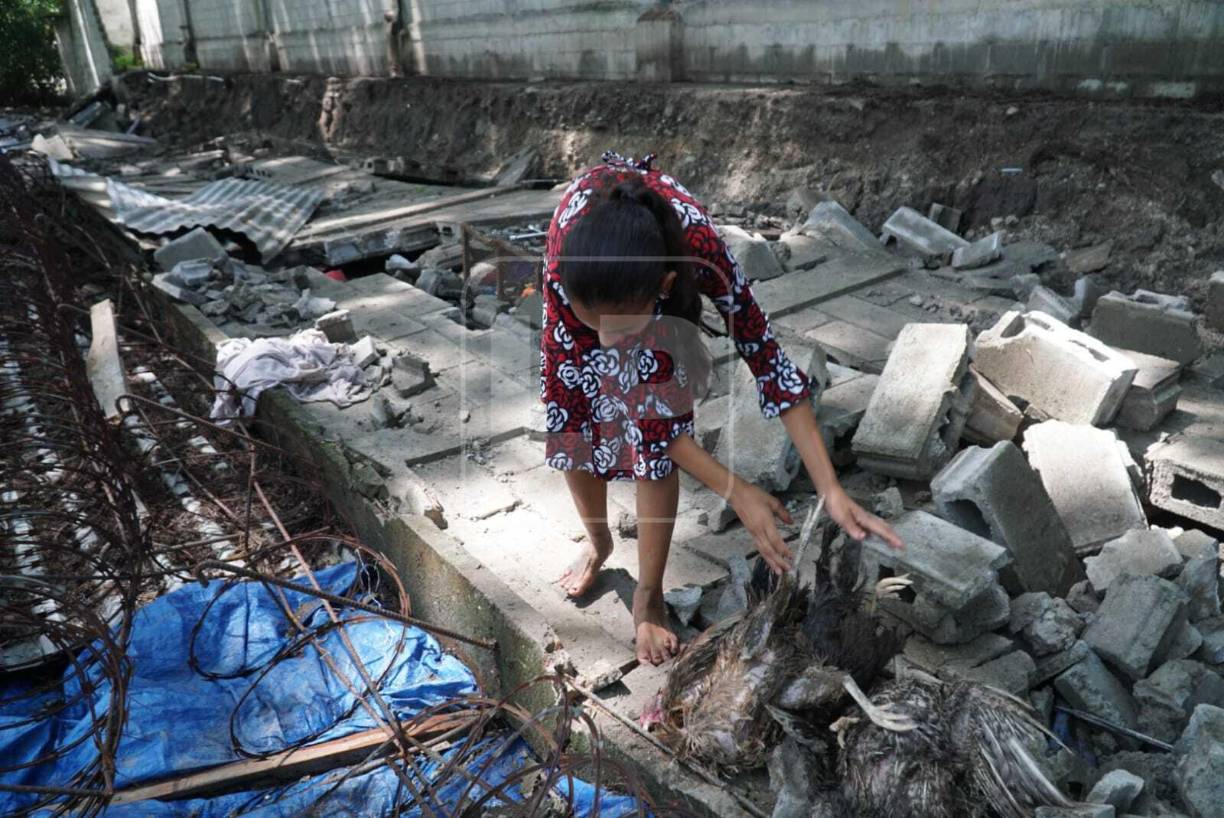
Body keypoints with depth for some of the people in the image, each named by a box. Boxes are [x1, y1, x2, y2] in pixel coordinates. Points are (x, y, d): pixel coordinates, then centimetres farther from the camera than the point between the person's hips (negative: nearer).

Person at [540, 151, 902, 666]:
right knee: (572, 416, -2)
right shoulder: (564, 267, -42)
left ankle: (648, 595, 6)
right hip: (585, 262, 1)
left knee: (655, 424, -13)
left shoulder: (700, 253, -44)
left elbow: (768, 361, -30)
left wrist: (833, 493, -33)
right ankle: (598, 542, 29)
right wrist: (735, 492, -34)